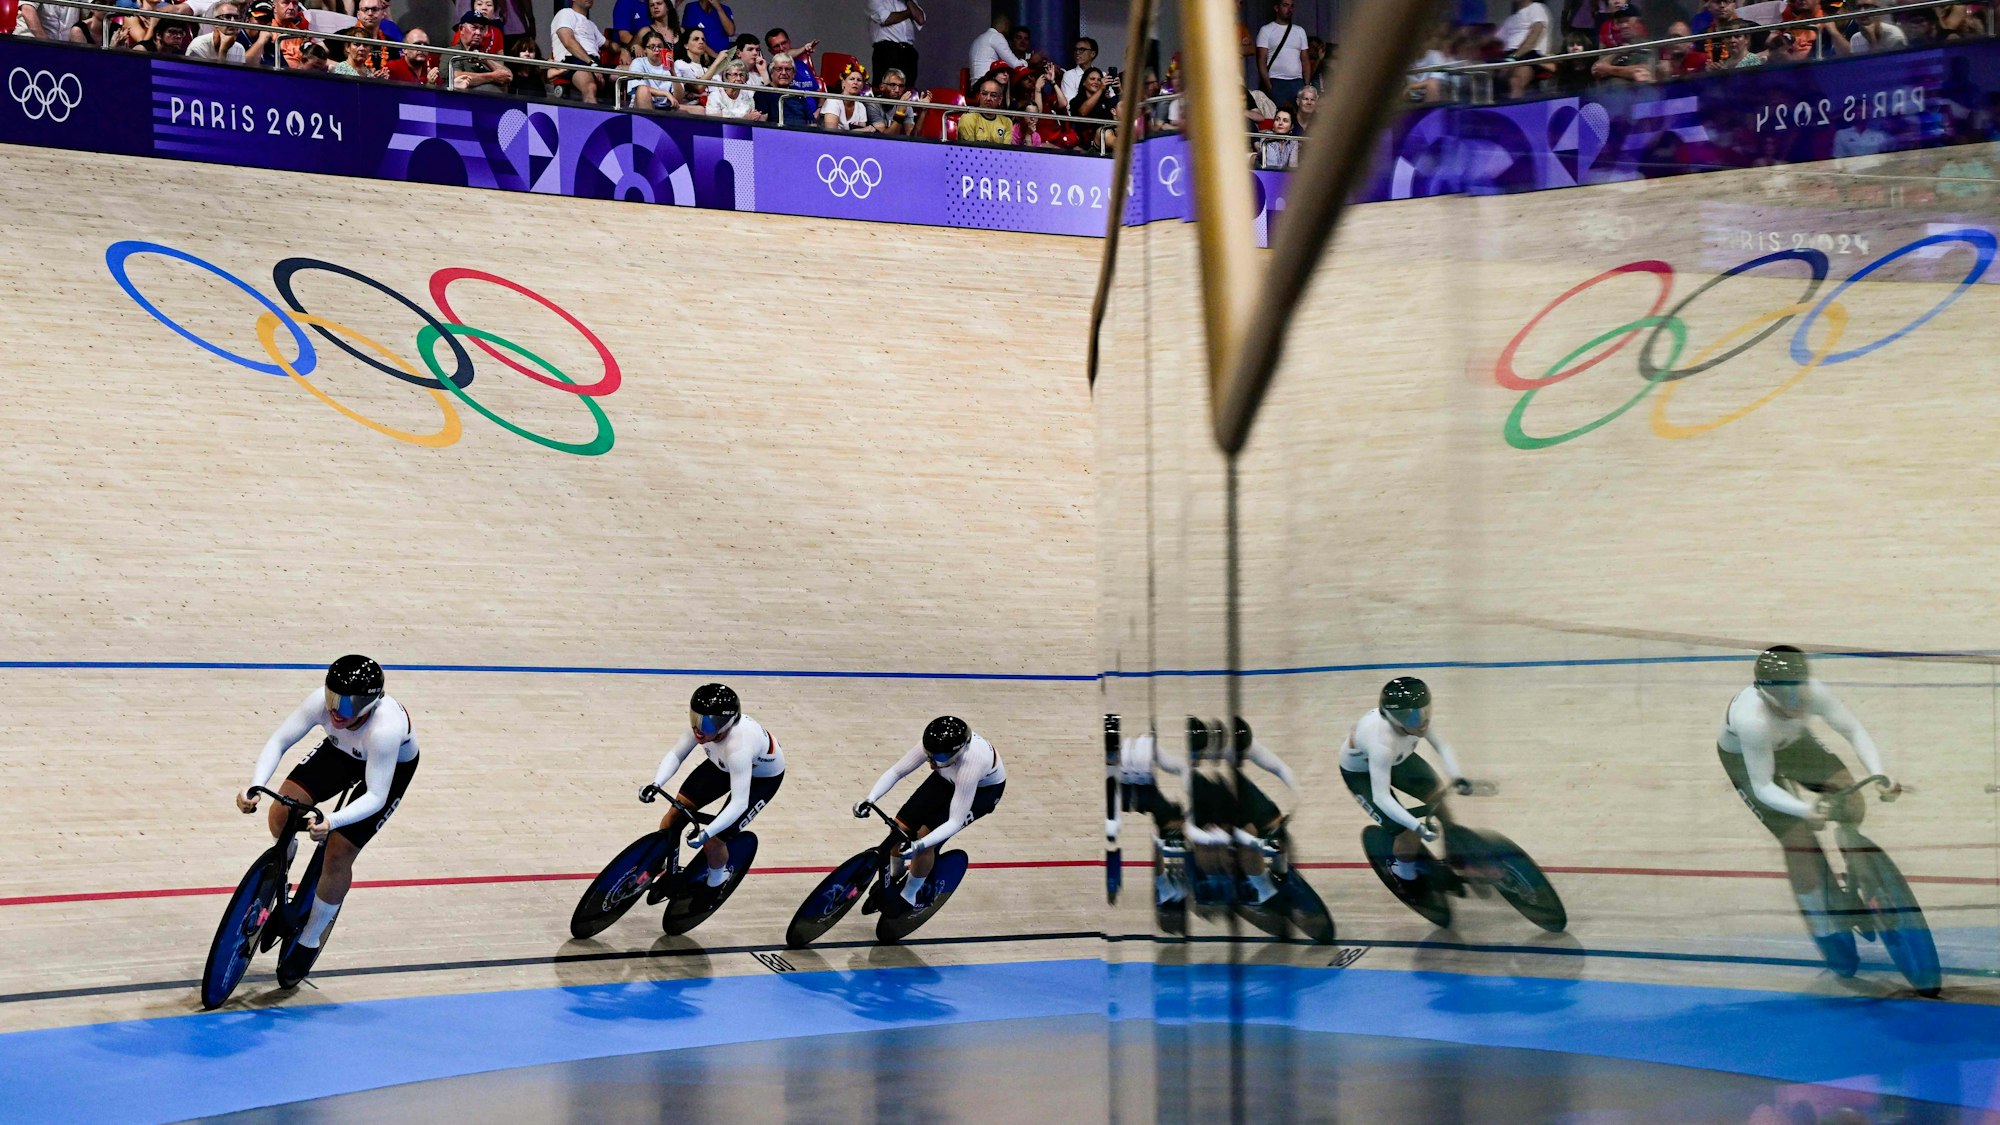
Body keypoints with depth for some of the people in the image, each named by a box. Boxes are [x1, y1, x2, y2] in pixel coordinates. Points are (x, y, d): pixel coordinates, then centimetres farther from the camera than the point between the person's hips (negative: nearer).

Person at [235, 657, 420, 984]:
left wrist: (332, 821, -58)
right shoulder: (322, 701, -33)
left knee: (338, 855, -10)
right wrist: (255, 787, -47)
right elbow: (279, 741, -30)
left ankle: (308, 943, 13)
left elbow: (376, 796, -42)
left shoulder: (385, 728, -44)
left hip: (391, 767, -4)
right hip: (342, 751, 4)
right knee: (282, 814, -14)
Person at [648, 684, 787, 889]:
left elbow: (739, 803, -45)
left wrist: (706, 833, -53)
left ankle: (716, 880, 25)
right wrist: (656, 784, -33)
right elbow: (675, 755, -16)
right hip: (724, 764, 6)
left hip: (762, 777, -6)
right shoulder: (702, 724, -28)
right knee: (677, 811, -3)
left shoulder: (738, 747, -45)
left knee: (713, 842, -10)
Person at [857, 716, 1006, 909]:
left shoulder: (968, 767, -44)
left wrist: (919, 845, -50)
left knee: (926, 834, -19)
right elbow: (895, 772, -22)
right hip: (949, 779, 5)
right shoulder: (932, 746, -32)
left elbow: (955, 821, -39)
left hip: (985, 789, -5)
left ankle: (909, 896, 5)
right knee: (900, 827, -6)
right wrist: (869, 799, -36)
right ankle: (894, 878, 26)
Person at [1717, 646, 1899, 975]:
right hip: (1745, 760, -5)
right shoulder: (1752, 720, -45)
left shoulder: (1813, 693, -34)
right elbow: (1763, 788, -34)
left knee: (1852, 809, -8)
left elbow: (1854, 731, -18)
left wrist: (1879, 775, -32)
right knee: (1798, 840, -11)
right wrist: (1805, 811, -50)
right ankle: (1828, 935, 7)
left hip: (1791, 741, 5)